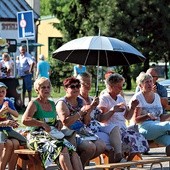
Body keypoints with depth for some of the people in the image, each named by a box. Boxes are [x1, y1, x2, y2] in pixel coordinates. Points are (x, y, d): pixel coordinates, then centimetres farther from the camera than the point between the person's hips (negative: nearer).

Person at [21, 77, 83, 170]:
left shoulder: (52, 104, 20)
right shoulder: (34, 104, -2)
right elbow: (25, 120, -18)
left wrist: (58, 122, 12)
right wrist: (42, 124, -24)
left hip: (53, 136, 6)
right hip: (37, 137, -6)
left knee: (73, 151, -23)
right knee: (63, 150, -33)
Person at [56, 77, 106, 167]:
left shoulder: (80, 101, 15)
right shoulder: (62, 103, -7)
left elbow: (86, 122, 16)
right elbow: (65, 122, -21)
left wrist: (87, 112, -5)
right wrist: (81, 112, -20)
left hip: (82, 132, 8)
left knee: (101, 146, -11)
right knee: (90, 147, -28)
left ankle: (81, 162, 4)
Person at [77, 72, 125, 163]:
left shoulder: (92, 99, 22)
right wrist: (91, 106, -21)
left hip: (97, 126, 7)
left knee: (114, 128, -23)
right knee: (106, 138, -31)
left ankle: (118, 156, -39)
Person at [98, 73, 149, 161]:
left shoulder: (120, 98, 20)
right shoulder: (104, 98, -3)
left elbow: (127, 117, 22)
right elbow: (102, 119, -12)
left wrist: (132, 107, 5)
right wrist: (113, 109, -20)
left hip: (123, 128, 8)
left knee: (141, 139, -16)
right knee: (132, 139, -29)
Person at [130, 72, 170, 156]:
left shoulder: (157, 96, 21)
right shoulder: (137, 98, 4)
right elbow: (136, 120, -3)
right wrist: (147, 116, -22)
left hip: (157, 126, 5)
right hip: (144, 128, -5)